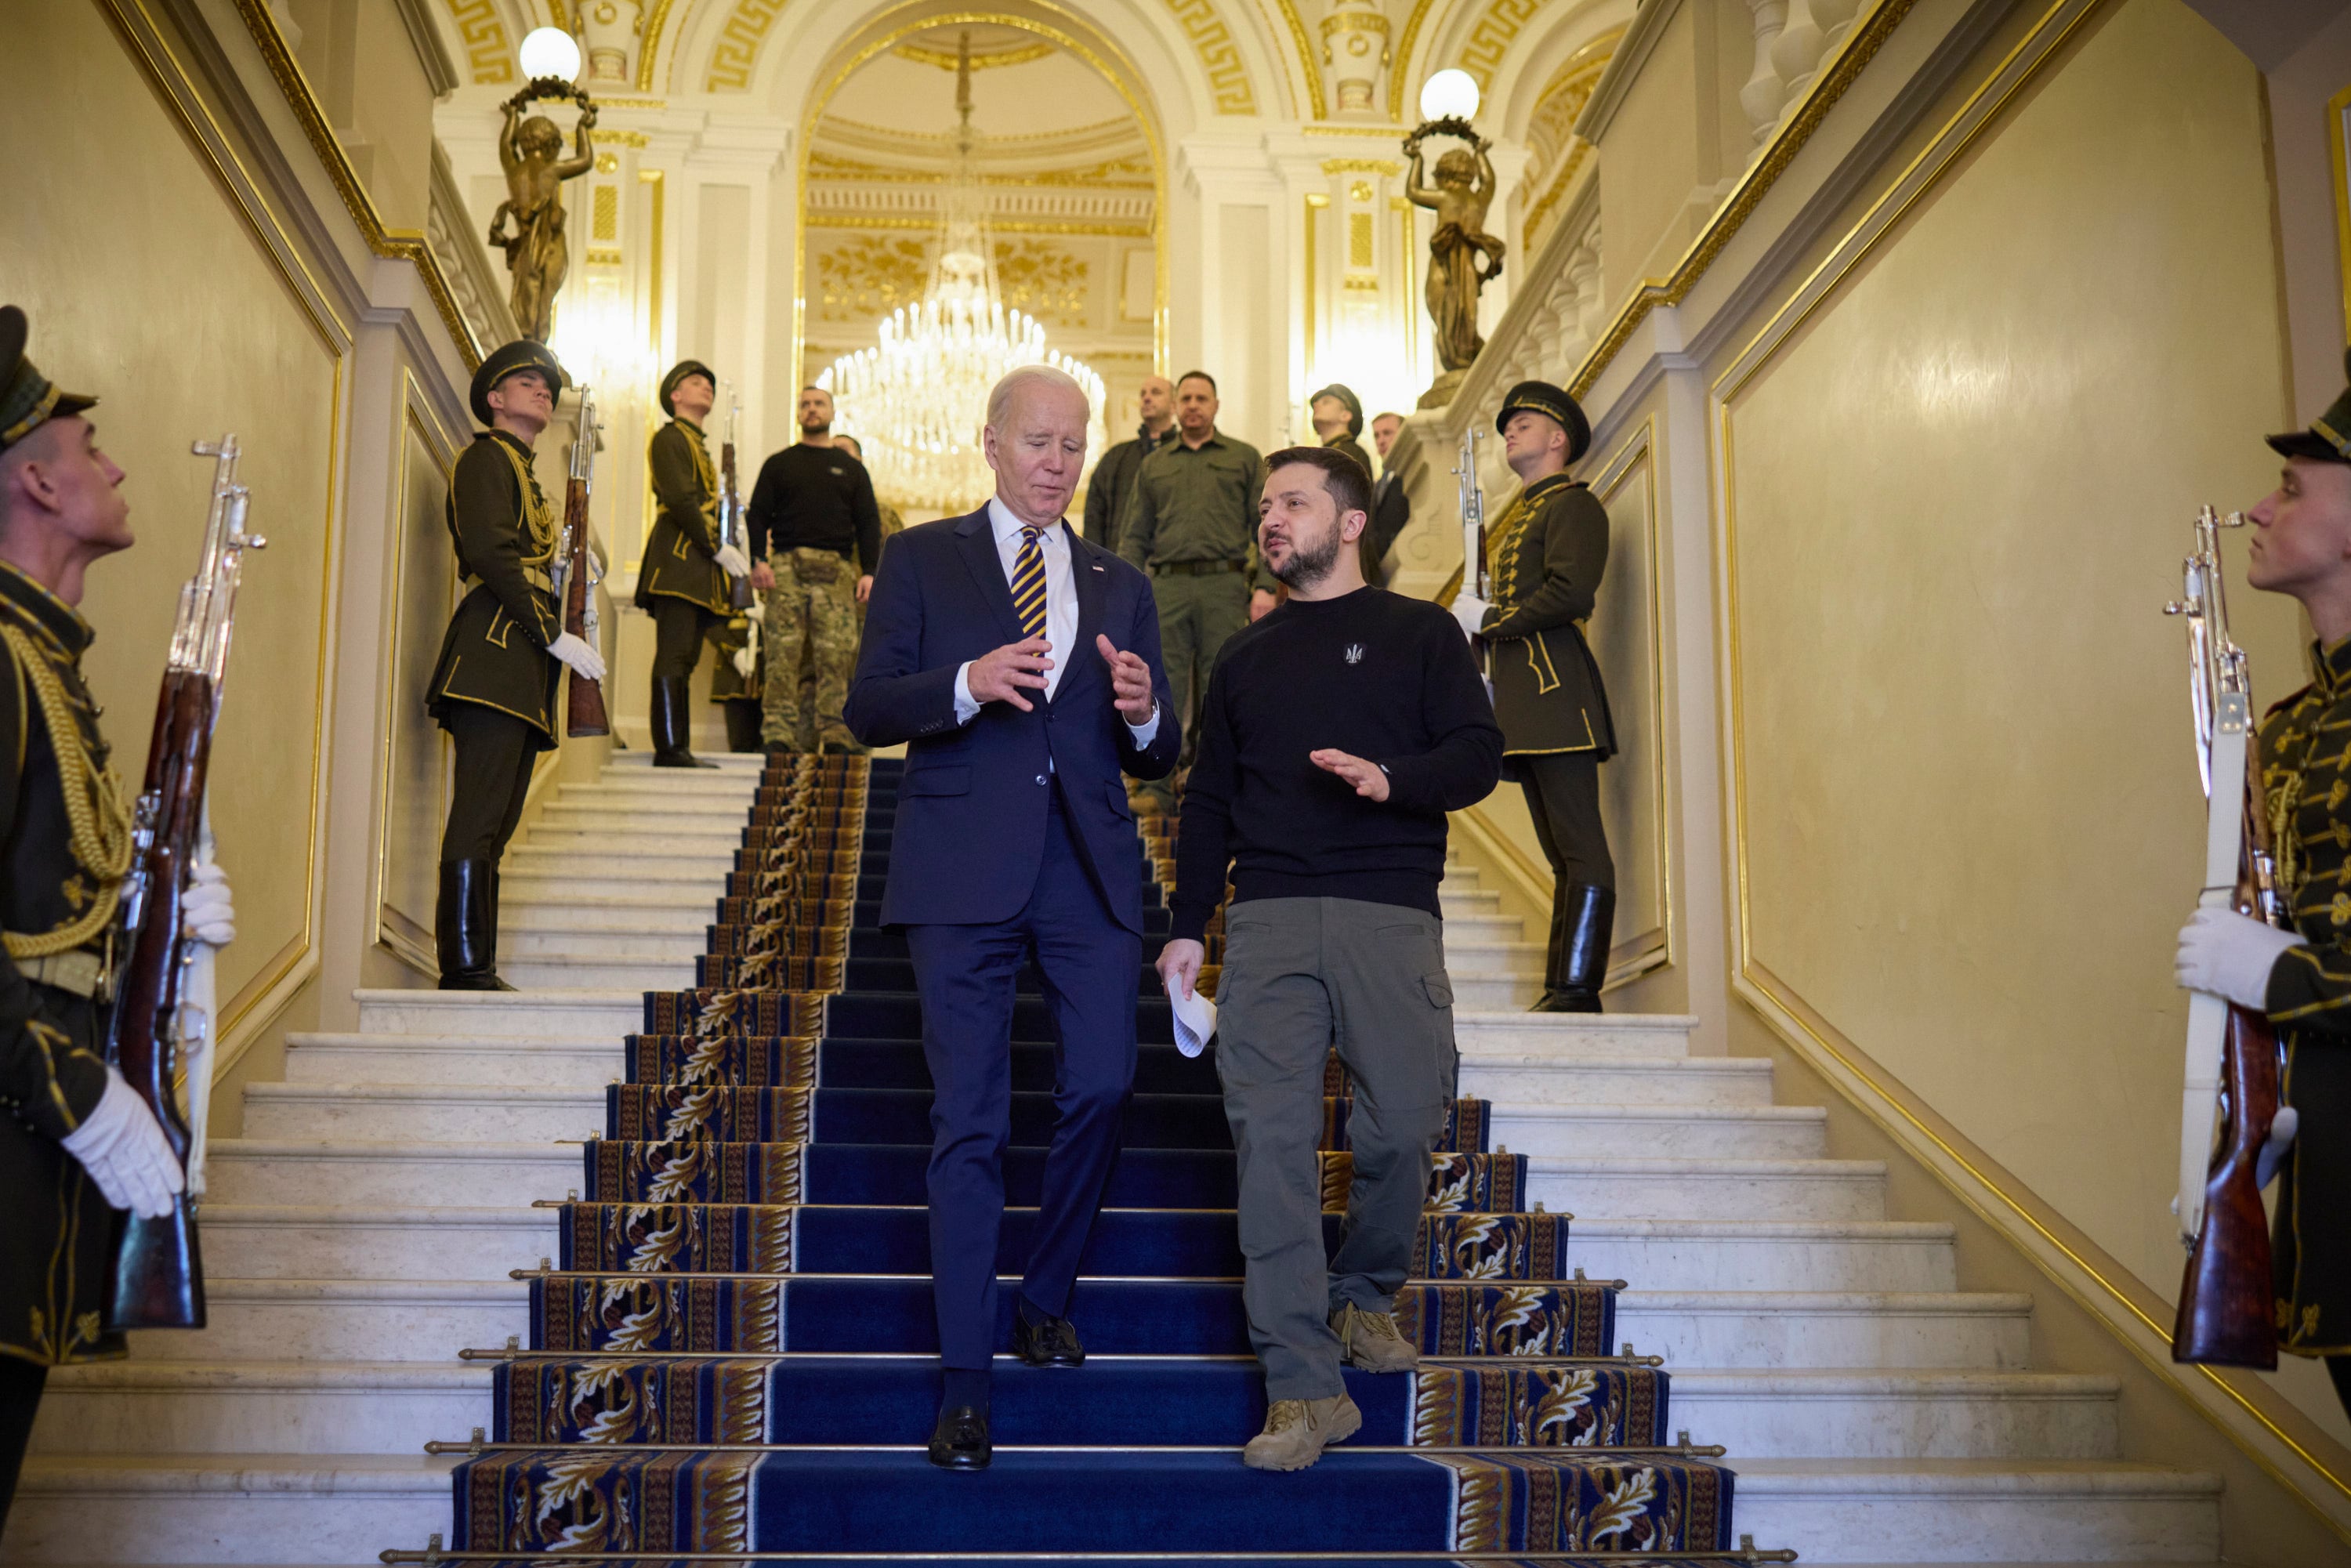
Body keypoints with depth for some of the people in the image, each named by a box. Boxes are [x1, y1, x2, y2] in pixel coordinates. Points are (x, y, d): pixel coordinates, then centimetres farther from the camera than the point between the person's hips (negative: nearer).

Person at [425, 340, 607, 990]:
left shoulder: (523, 473, 29)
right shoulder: (487, 457, 0)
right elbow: (489, 551, -14)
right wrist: (555, 635, -16)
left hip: (521, 672, 10)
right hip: (494, 651, -10)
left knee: (494, 824, 6)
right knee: (480, 817, -13)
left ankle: (477, 973, 7)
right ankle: (465, 968, -15)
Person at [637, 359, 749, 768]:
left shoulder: (697, 445, 26)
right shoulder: (670, 438, -1)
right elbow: (679, 499, -14)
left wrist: (724, 551, 10)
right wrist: (718, 547, -15)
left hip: (699, 564, 9)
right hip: (679, 557, -9)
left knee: (684, 659, 5)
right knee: (675, 655, -12)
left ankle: (678, 749, 5)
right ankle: (669, 748, -15)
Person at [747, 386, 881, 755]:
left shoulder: (851, 468, 19)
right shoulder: (778, 465, 17)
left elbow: (868, 522, 14)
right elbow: (758, 514, 11)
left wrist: (869, 571, 1)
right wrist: (759, 560, -5)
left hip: (836, 571, 0)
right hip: (787, 568, 0)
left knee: (836, 655, -7)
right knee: (783, 653, -8)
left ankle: (835, 737, -7)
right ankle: (779, 735, -8)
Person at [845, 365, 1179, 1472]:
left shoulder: (1120, 586, 17)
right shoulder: (923, 559, 8)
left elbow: (1156, 758, 13)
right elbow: (868, 711, -1)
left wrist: (1143, 715, -10)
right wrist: (968, 684, -19)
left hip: (1090, 872, 3)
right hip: (964, 872, -3)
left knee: (1101, 1087, -2)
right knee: (967, 1121, -1)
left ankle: (1045, 1297, 25)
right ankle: (966, 1381, 5)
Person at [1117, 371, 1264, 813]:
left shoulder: (1245, 459, 13)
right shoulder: (1153, 466, 18)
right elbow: (1134, 536, 15)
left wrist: (1265, 586, -5)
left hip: (1225, 584, -1)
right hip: (1167, 585, 1)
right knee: (1163, 686, -4)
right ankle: (1159, 787, -1)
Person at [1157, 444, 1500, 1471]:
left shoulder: (1419, 634, 11)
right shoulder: (1244, 657, 21)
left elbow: (1479, 755, 2)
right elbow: (1208, 800, 22)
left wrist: (1392, 779, -17)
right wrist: (1186, 925, 14)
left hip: (1391, 918, -2)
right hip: (1267, 922, 2)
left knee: (1402, 1124, -6)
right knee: (1271, 1136, -8)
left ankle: (1364, 1292, 25)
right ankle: (1304, 1386, -5)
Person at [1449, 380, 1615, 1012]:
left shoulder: (1573, 505, -1)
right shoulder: (1513, 517, 26)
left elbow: (1570, 591, -16)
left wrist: (1488, 620, -10)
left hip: (1555, 692, -9)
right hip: (1521, 703, 9)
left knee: (1581, 849, -10)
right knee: (1562, 853, 8)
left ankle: (1577, 989, -13)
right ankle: (1560, 989, 9)